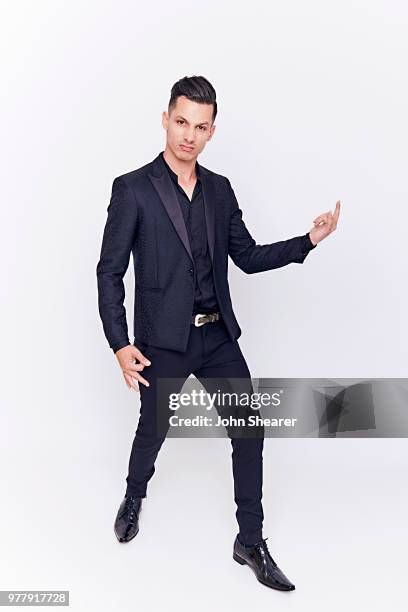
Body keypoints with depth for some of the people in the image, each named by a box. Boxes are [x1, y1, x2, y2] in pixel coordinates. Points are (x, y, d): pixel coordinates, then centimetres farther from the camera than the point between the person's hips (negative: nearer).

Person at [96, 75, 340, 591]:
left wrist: (309, 240, -1)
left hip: (218, 336, 4)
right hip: (163, 341, -4)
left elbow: (249, 257, 11)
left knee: (249, 432, 4)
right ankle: (134, 498, 47)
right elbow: (109, 272, -8)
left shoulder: (220, 189, 6)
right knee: (153, 432, 14)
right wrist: (120, 345, -14)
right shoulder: (133, 189, -8)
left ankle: (251, 542, 21)